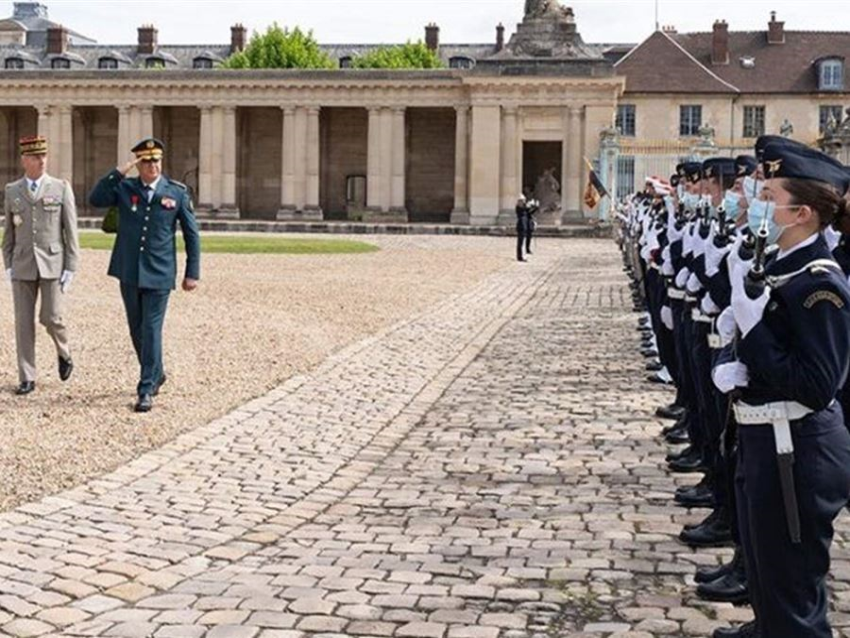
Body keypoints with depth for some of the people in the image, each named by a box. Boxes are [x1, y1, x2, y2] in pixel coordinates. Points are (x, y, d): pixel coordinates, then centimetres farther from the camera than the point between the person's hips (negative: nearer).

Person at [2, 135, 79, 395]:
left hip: (53, 264, -2)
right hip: (22, 266, 2)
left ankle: (63, 353, 24)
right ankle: (27, 379, 8)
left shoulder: (61, 188, 0)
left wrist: (71, 268, -7)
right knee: (24, 322, 1)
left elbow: (71, 231, -1)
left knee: (52, 318, -8)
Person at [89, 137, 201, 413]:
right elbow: (95, 200, -14)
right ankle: (156, 373, 34)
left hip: (159, 275, -3)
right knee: (136, 330, 14)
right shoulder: (124, 188, 2)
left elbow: (192, 234, 3)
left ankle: (146, 389, 0)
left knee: (151, 330, -6)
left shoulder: (177, 192, -2)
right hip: (129, 273, 3)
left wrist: (192, 273, 0)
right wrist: (119, 172, -18)